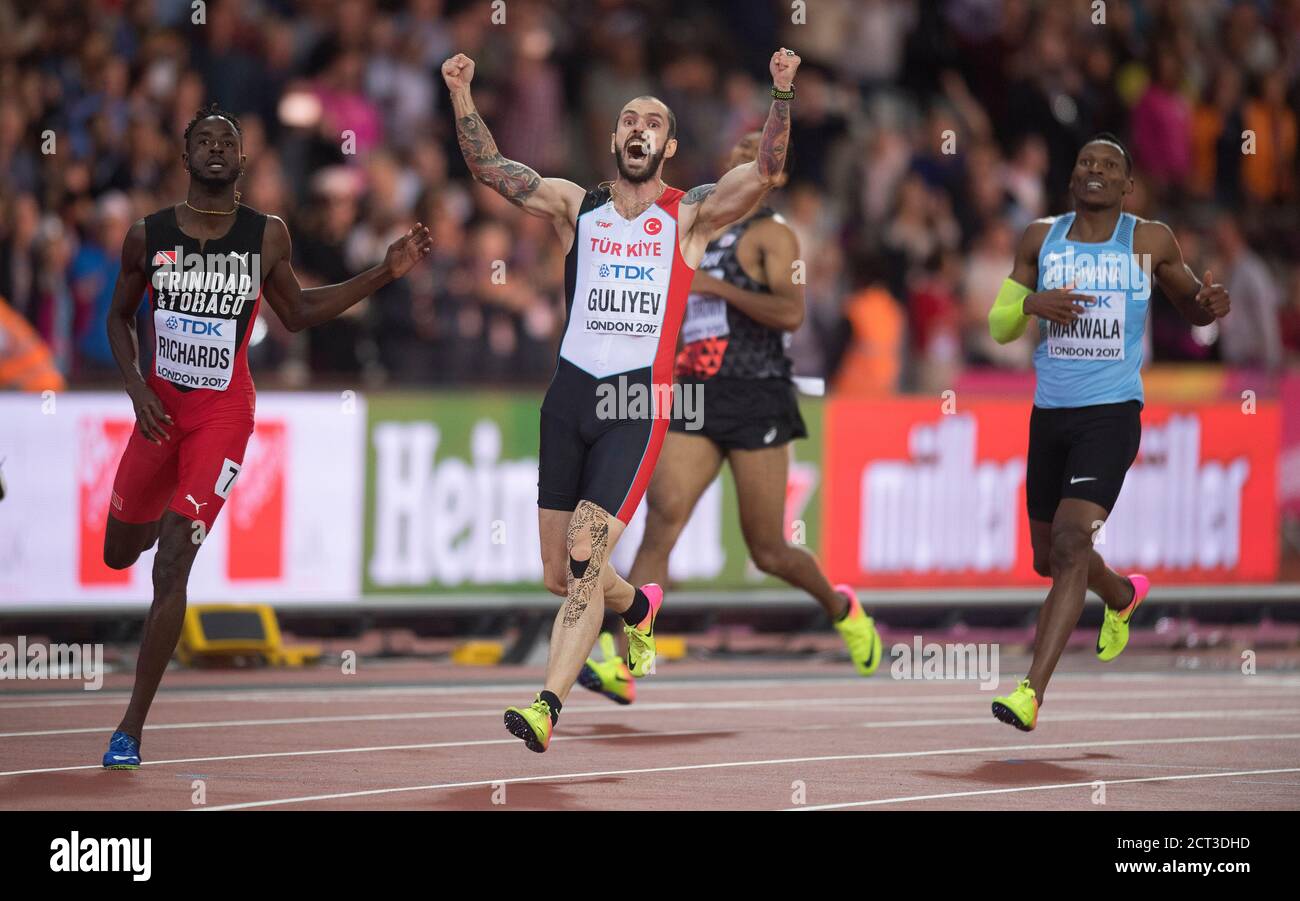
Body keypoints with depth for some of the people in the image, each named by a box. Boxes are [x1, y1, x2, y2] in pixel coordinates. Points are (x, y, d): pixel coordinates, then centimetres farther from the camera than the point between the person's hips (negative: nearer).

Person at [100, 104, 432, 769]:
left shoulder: (267, 236, -5)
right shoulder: (148, 236, -4)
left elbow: (297, 313, 12)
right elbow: (119, 317, 10)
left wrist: (385, 274, 5)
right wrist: (137, 388, -6)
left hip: (223, 412, -3)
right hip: (161, 406, 3)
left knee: (171, 567, -13)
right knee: (119, 553, 16)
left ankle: (131, 729, -8)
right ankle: (172, 512, 56)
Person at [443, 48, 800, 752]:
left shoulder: (691, 216, 6)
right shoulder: (575, 206, 12)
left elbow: (765, 171, -7)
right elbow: (487, 166, 6)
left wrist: (782, 94, -19)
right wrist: (461, 97, -6)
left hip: (640, 402, -3)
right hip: (570, 394, 4)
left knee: (585, 556, -18)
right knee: (560, 577, 9)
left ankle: (548, 705, -22)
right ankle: (638, 608, 41)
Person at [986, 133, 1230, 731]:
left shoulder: (1150, 242, 2)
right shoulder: (1041, 238, 7)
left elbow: (1190, 307, 17)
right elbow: (999, 327, 10)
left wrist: (1210, 304, -8)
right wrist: (1030, 303, -13)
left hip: (1111, 413, -4)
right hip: (1049, 413, 4)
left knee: (1070, 544, -20)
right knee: (1050, 559, 16)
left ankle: (1032, 692, -25)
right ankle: (1123, 596, 51)